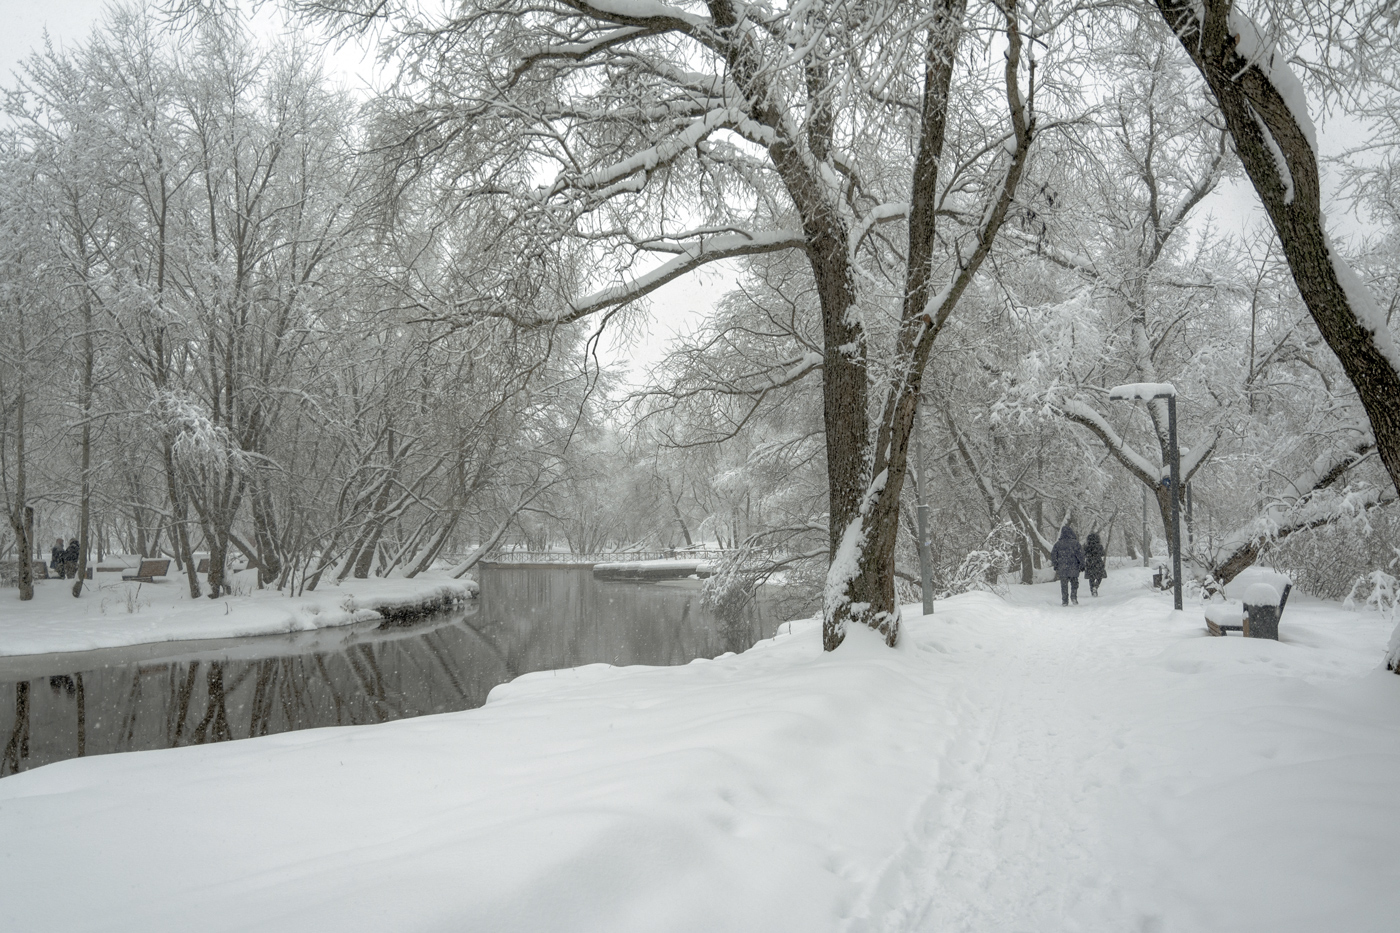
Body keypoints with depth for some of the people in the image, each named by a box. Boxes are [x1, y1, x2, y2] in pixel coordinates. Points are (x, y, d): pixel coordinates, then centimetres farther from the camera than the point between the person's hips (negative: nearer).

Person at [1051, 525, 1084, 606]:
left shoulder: (1058, 544, 1)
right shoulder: (1075, 543, -4)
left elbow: (1053, 555, 3)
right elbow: (1080, 554, -6)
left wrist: (1055, 565, 13)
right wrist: (1082, 565, 2)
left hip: (1062, 569, 1)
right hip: (1074, 568, -1)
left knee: (1064, 585, 7)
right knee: (1074, 583, 16)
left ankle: (1065, 601, 4)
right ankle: (1073, 596, -1)